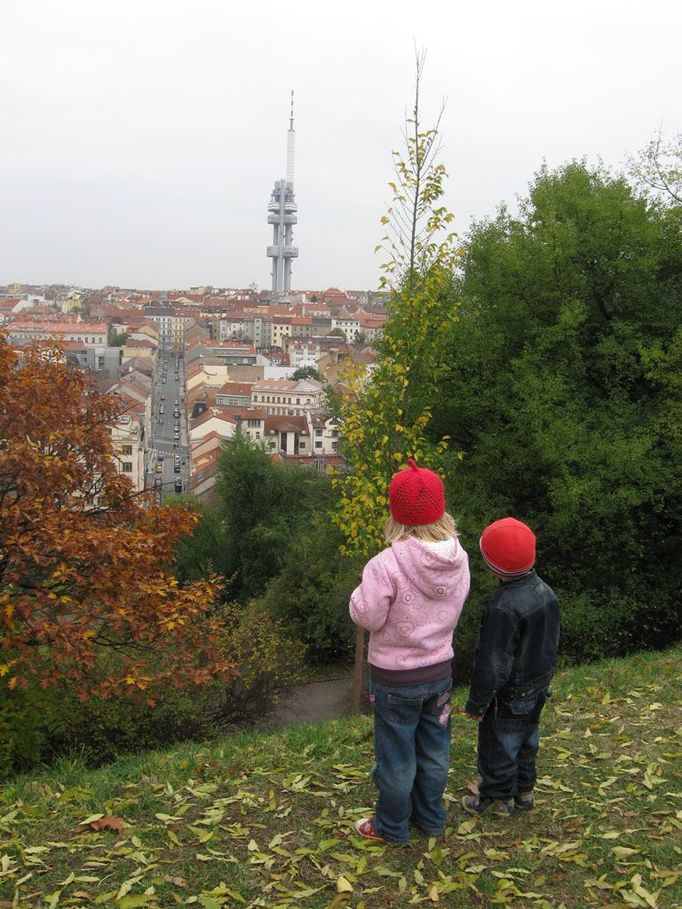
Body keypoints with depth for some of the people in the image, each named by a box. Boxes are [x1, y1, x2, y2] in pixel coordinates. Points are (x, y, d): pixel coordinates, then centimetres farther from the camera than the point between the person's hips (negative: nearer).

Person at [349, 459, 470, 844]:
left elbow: (366, 616, -19)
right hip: (440, 668, 5)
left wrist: (363, 590, -3)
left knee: (396, 754, 13)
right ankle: (431, 817, 40)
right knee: (434, 748, 22)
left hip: (396, 676, -5)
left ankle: (392, 826, 31)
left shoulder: (388, 564, -29)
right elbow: (454, 608, 2)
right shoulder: (459, 558, -10)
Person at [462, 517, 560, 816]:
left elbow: (493, 663, -26)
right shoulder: (545, 592, -6)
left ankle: (498, 799, 31)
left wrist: (477, 702, -13)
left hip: (507, 698, -8)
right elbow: (551, 643, 8)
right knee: (526, 742, 25)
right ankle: (524, 791, 42)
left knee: (497, 748, 13)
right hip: (537, 689, 8)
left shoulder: (502, 607, -33)